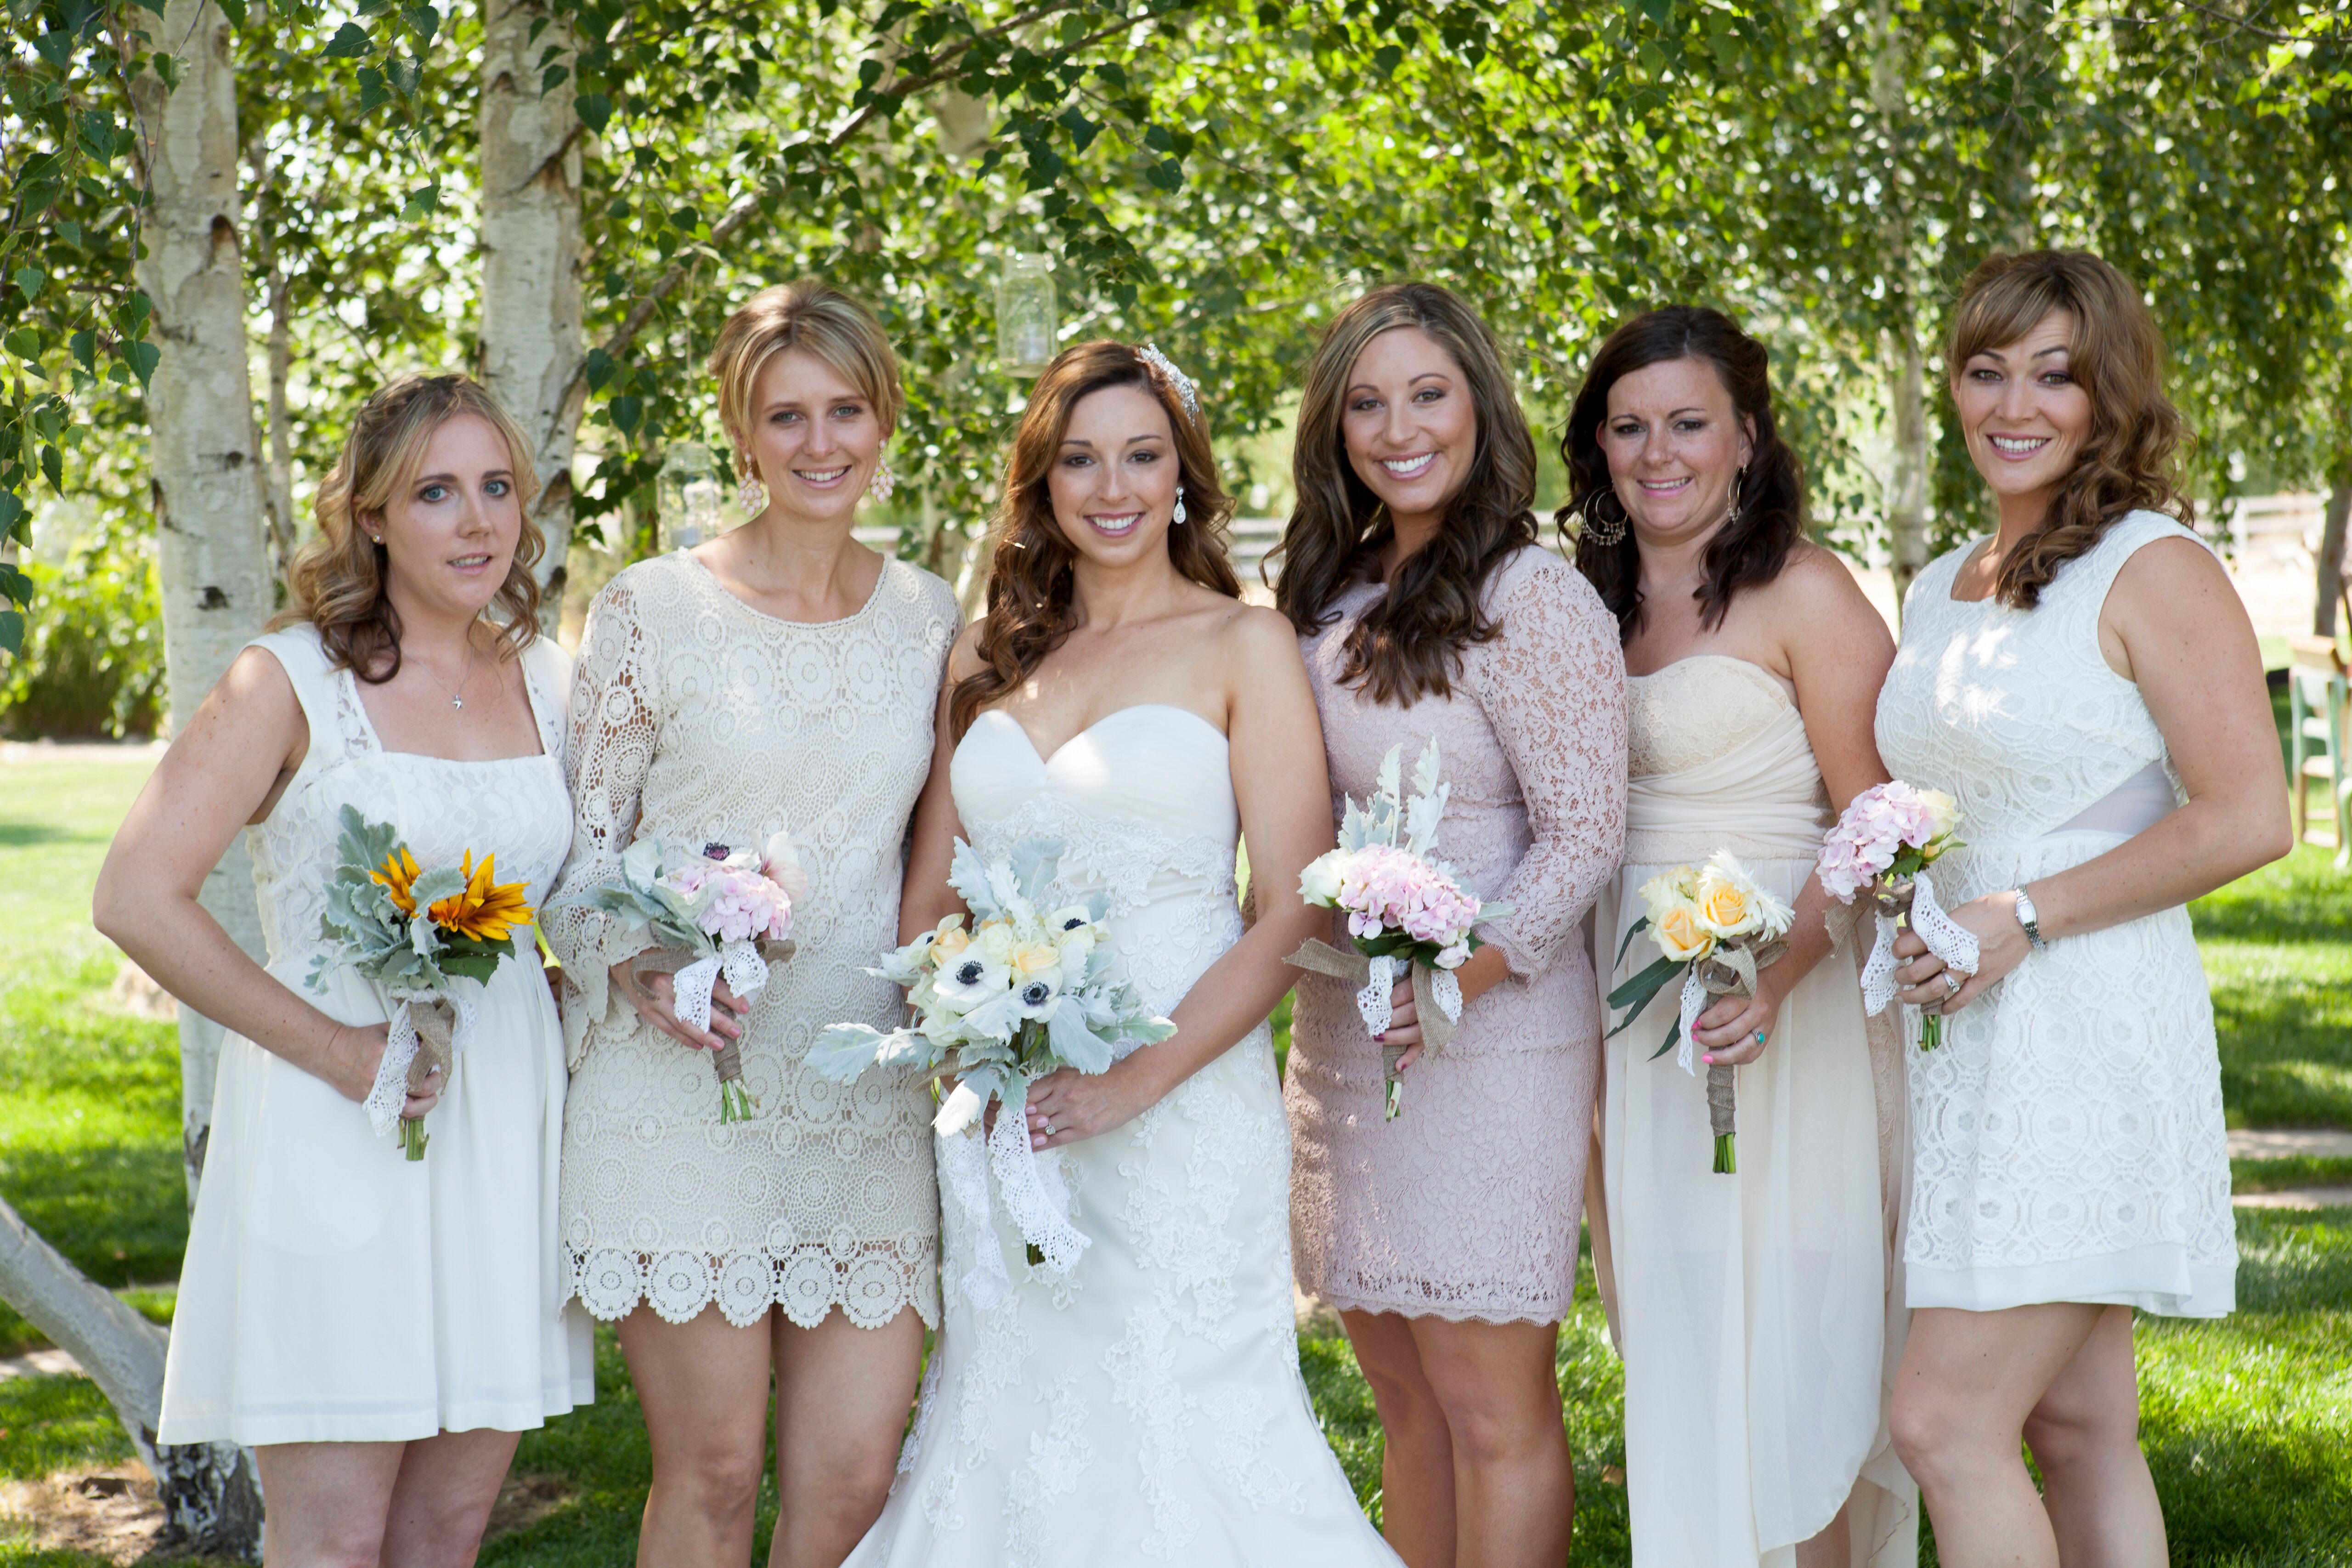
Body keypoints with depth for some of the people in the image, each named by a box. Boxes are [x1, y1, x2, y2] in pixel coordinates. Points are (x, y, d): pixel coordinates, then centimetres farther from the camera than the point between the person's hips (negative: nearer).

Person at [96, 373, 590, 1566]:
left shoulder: (544, 681, 9)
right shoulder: (293, 682, -7)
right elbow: (138, 899, -13)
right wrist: (336, 1051, -15)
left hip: (504, 1119, 5)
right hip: (335, 1138, -5)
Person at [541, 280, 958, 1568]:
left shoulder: (928, 617, 9)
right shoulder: (651, 609, -1)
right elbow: (583, 853, 2)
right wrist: (642, 976, -16)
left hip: (867, 1107, 3)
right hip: (683, 1094, -3)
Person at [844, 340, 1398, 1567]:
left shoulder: (1242, 645, 1)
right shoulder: (989, 657, 13)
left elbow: (1292, 911, -6)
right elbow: (930, 896, 16)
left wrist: (1134, 1079, -16)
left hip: (1178, 1107, -4)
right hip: (998, 1118, 4)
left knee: (1169, 1433, -3)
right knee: (1006, 1434, 8)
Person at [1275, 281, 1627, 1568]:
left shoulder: (1532, 601, -11)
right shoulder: (1332, 595, 12)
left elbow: (1584, 834, -13)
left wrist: (1460, 975, -21)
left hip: (1492, 1032, -7)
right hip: (1342, 1032, 7)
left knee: (1492, 1404, -3)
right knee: (1407, 1400, 12)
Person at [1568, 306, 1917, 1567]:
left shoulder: (1802, 592, -8)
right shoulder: (1592, 601, 11)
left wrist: (1779, 974, -27)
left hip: (1780, 1003, -6)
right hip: (1627, 1007, 6)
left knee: (1783, 1353, -3)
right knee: (1670, 1334, 12)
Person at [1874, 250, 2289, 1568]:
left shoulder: (2154, 570, -8)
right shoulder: (1942, 591, 15)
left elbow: (2248, 819, -16)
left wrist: (2026, 917, -17)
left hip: (2090, 1028, -8)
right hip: (1974, 1034, 8)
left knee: (1946, 1423, -11)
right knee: (2080, 1427, 10)